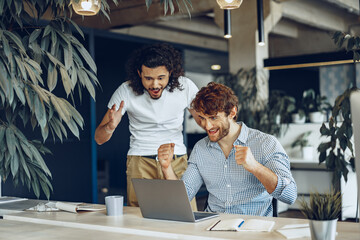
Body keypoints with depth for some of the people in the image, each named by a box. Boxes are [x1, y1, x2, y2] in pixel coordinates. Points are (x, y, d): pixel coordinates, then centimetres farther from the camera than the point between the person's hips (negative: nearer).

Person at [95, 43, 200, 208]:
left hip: (177, 161, 1)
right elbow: (99, 139, -5)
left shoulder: (185, 87, -6)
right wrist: (110, 126, -28)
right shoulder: (126, 92, -8)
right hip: (140, 162, -1)